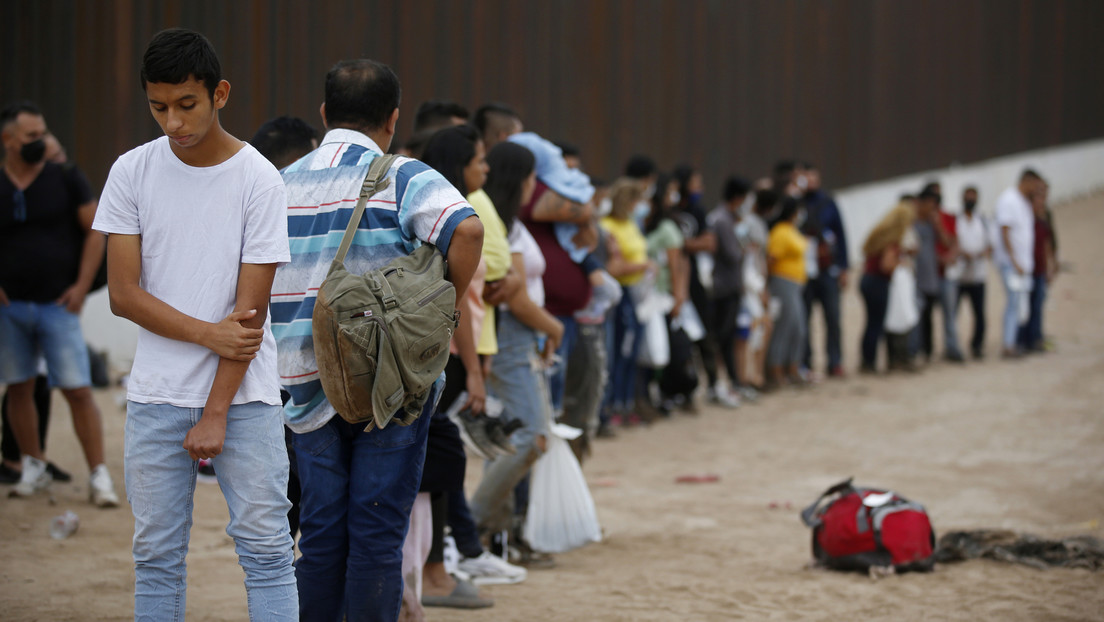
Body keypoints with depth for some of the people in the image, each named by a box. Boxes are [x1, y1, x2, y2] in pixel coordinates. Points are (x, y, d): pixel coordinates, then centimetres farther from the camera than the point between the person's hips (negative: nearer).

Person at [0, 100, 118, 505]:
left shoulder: (66, 179, 1)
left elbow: (95, 231, 2)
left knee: (78, 390, -7)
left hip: (57, 304, -2)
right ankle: (33, 467, 23)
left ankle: (99, 475, -4)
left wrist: (81, 285, -5)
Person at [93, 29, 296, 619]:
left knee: (266, 548, -3)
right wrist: (210, 333, -12)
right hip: (156, 394, 2)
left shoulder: (259, 181, -7)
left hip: (244, 394, -2)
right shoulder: (132, 172, 0)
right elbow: (123, 293, -2)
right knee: (156, 553, 6)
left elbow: (251, 308, -8)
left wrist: (215, 415, -11)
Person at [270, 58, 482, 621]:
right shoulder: (403, 178, -6)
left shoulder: (280, 185, 9)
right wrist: (448, 303, -10)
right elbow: (467, 228, -24)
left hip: (309, 384, 4)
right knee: (378, 531, 1)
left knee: (320, 531, 10)